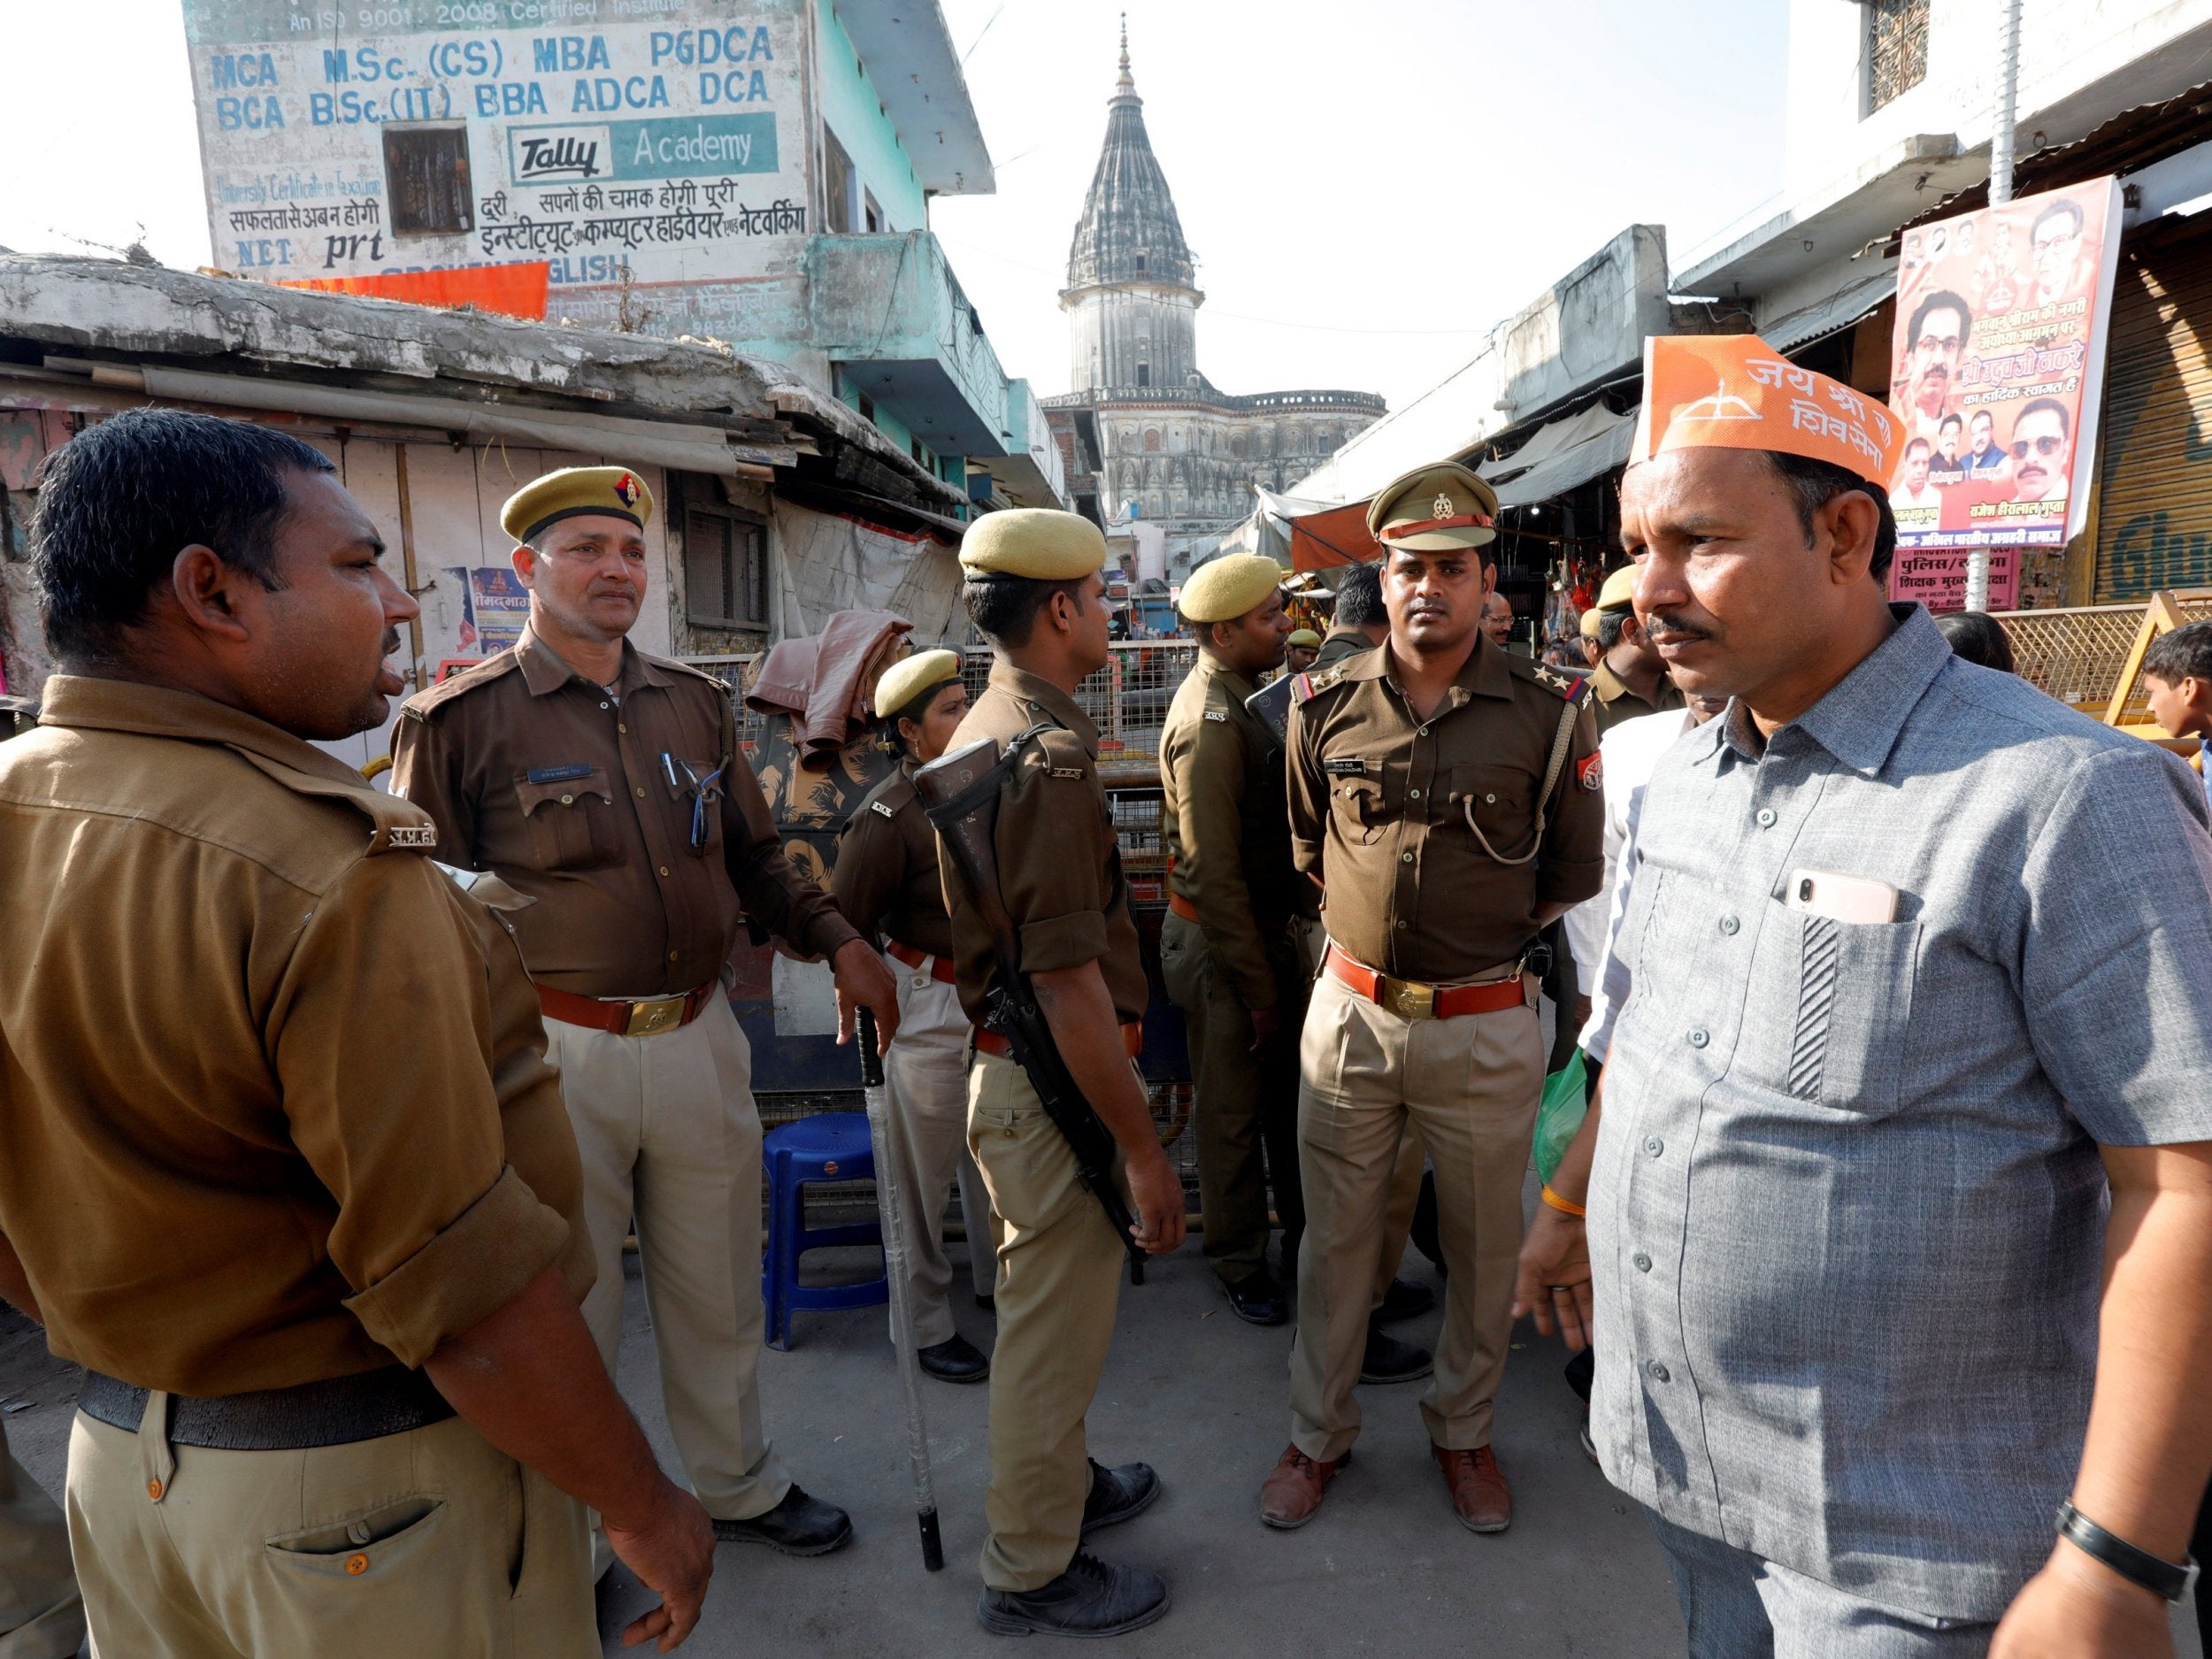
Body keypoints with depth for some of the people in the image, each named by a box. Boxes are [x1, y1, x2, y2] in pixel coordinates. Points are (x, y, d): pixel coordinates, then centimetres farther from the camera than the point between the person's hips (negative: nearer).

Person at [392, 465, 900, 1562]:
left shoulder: (694, 704, 9)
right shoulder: (461, 720, -6)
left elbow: (755, 857, 15)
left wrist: (837, 941, 3)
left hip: (700, 1037, 5)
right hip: (559, 1051, -4)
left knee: (718, 1292, 19)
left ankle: (737, 1484, 42)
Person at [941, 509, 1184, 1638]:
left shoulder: (984, 730, 9)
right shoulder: (1046, 756, -24)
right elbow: (1068, 983, -27)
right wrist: (1143, 1146, -20)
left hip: (1011, 1065, 10)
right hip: (1056, 1086, -10)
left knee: (1051, 1310, 26)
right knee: (1055, 1324, 7)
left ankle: (1056, 1486, 46)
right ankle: (1032, 1575, 27)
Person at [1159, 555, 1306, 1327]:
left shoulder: (1236, 698, 7)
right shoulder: (1209, 720, -23)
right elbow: (1213, 872, -24)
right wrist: (1257, 990, -19)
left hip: (1267, 926, 9)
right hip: (1222, 942, -9)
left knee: (1290, 1086, 20)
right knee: (1234, 1112, 8)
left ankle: (1303, 1228, 38)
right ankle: (1241, 1264, 26)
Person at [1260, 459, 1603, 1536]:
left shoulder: (1547, 711, -7)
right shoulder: (1326, 707, -1)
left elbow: (1574, 873, 4)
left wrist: (1479, 935, 2)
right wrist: (1381, 926, 7)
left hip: (1486, 1021, -1)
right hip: (1351, 1010, 1)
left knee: (1484, 1244, 15)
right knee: (1334, 1236, 14)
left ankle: (1463, 1431, 40)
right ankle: (1318, 1435, 34)